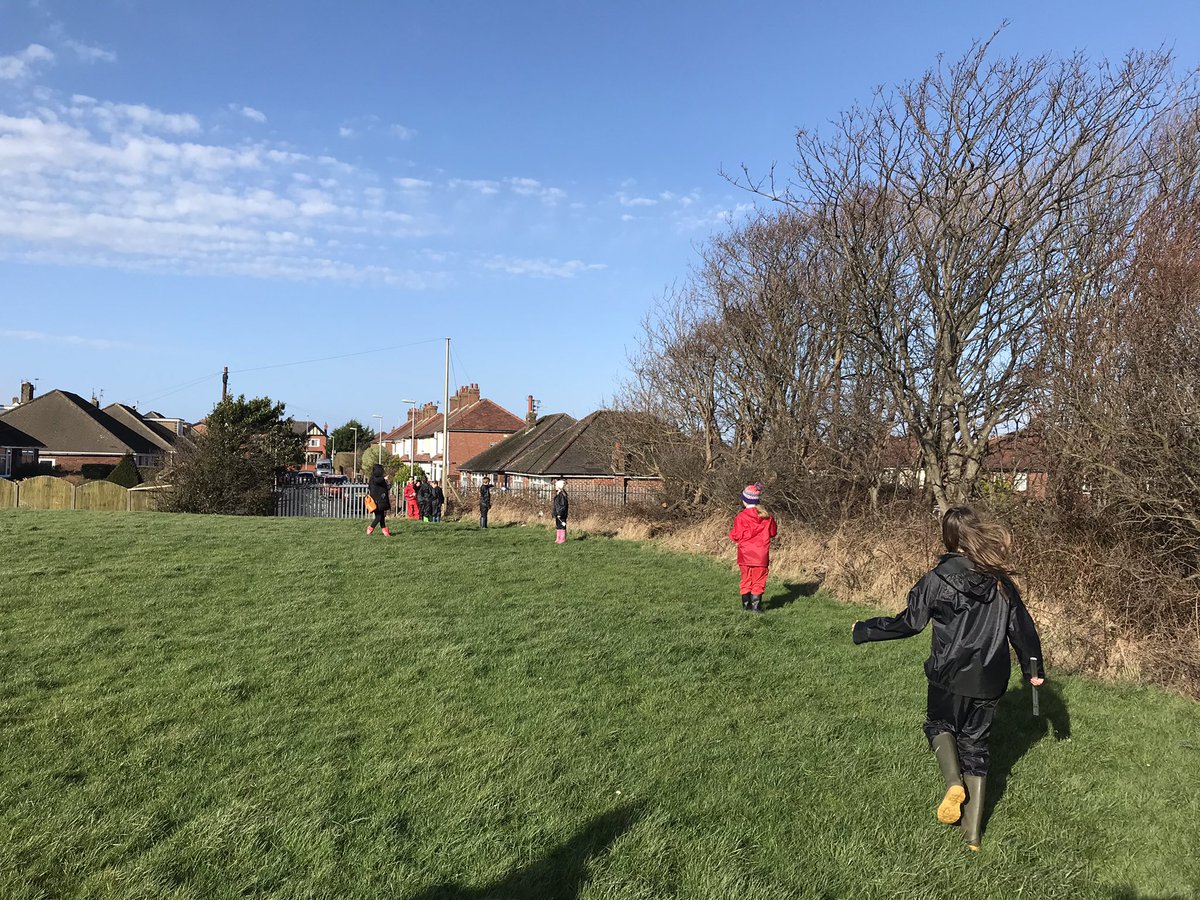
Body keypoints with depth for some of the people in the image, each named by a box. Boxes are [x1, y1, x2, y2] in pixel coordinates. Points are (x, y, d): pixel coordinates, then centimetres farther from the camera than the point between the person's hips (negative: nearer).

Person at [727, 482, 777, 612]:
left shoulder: (741, 517, -13)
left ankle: (746, 604, 18)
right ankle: (756, 605, 5)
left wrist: (731, 534, 10)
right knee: (759, 579, 7)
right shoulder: (766, 516, -3)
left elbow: (736, 536, -11)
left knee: (746, 578, 12)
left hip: (745, 555, -1)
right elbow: (773, 532, 8)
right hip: (761, 555, 1)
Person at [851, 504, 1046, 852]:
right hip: (989, 681, 4)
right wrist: (1034, 668, 19)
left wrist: (863, 631, 3)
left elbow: (909, 623, -9)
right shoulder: (1000, 580, -1)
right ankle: (973, 833, 16)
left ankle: (954, 782, -4)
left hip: (949, 677, -4)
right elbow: (1021, 626, 6)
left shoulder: (938, 578, -14)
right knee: (975, 745, 16)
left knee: (938, 725, 23)